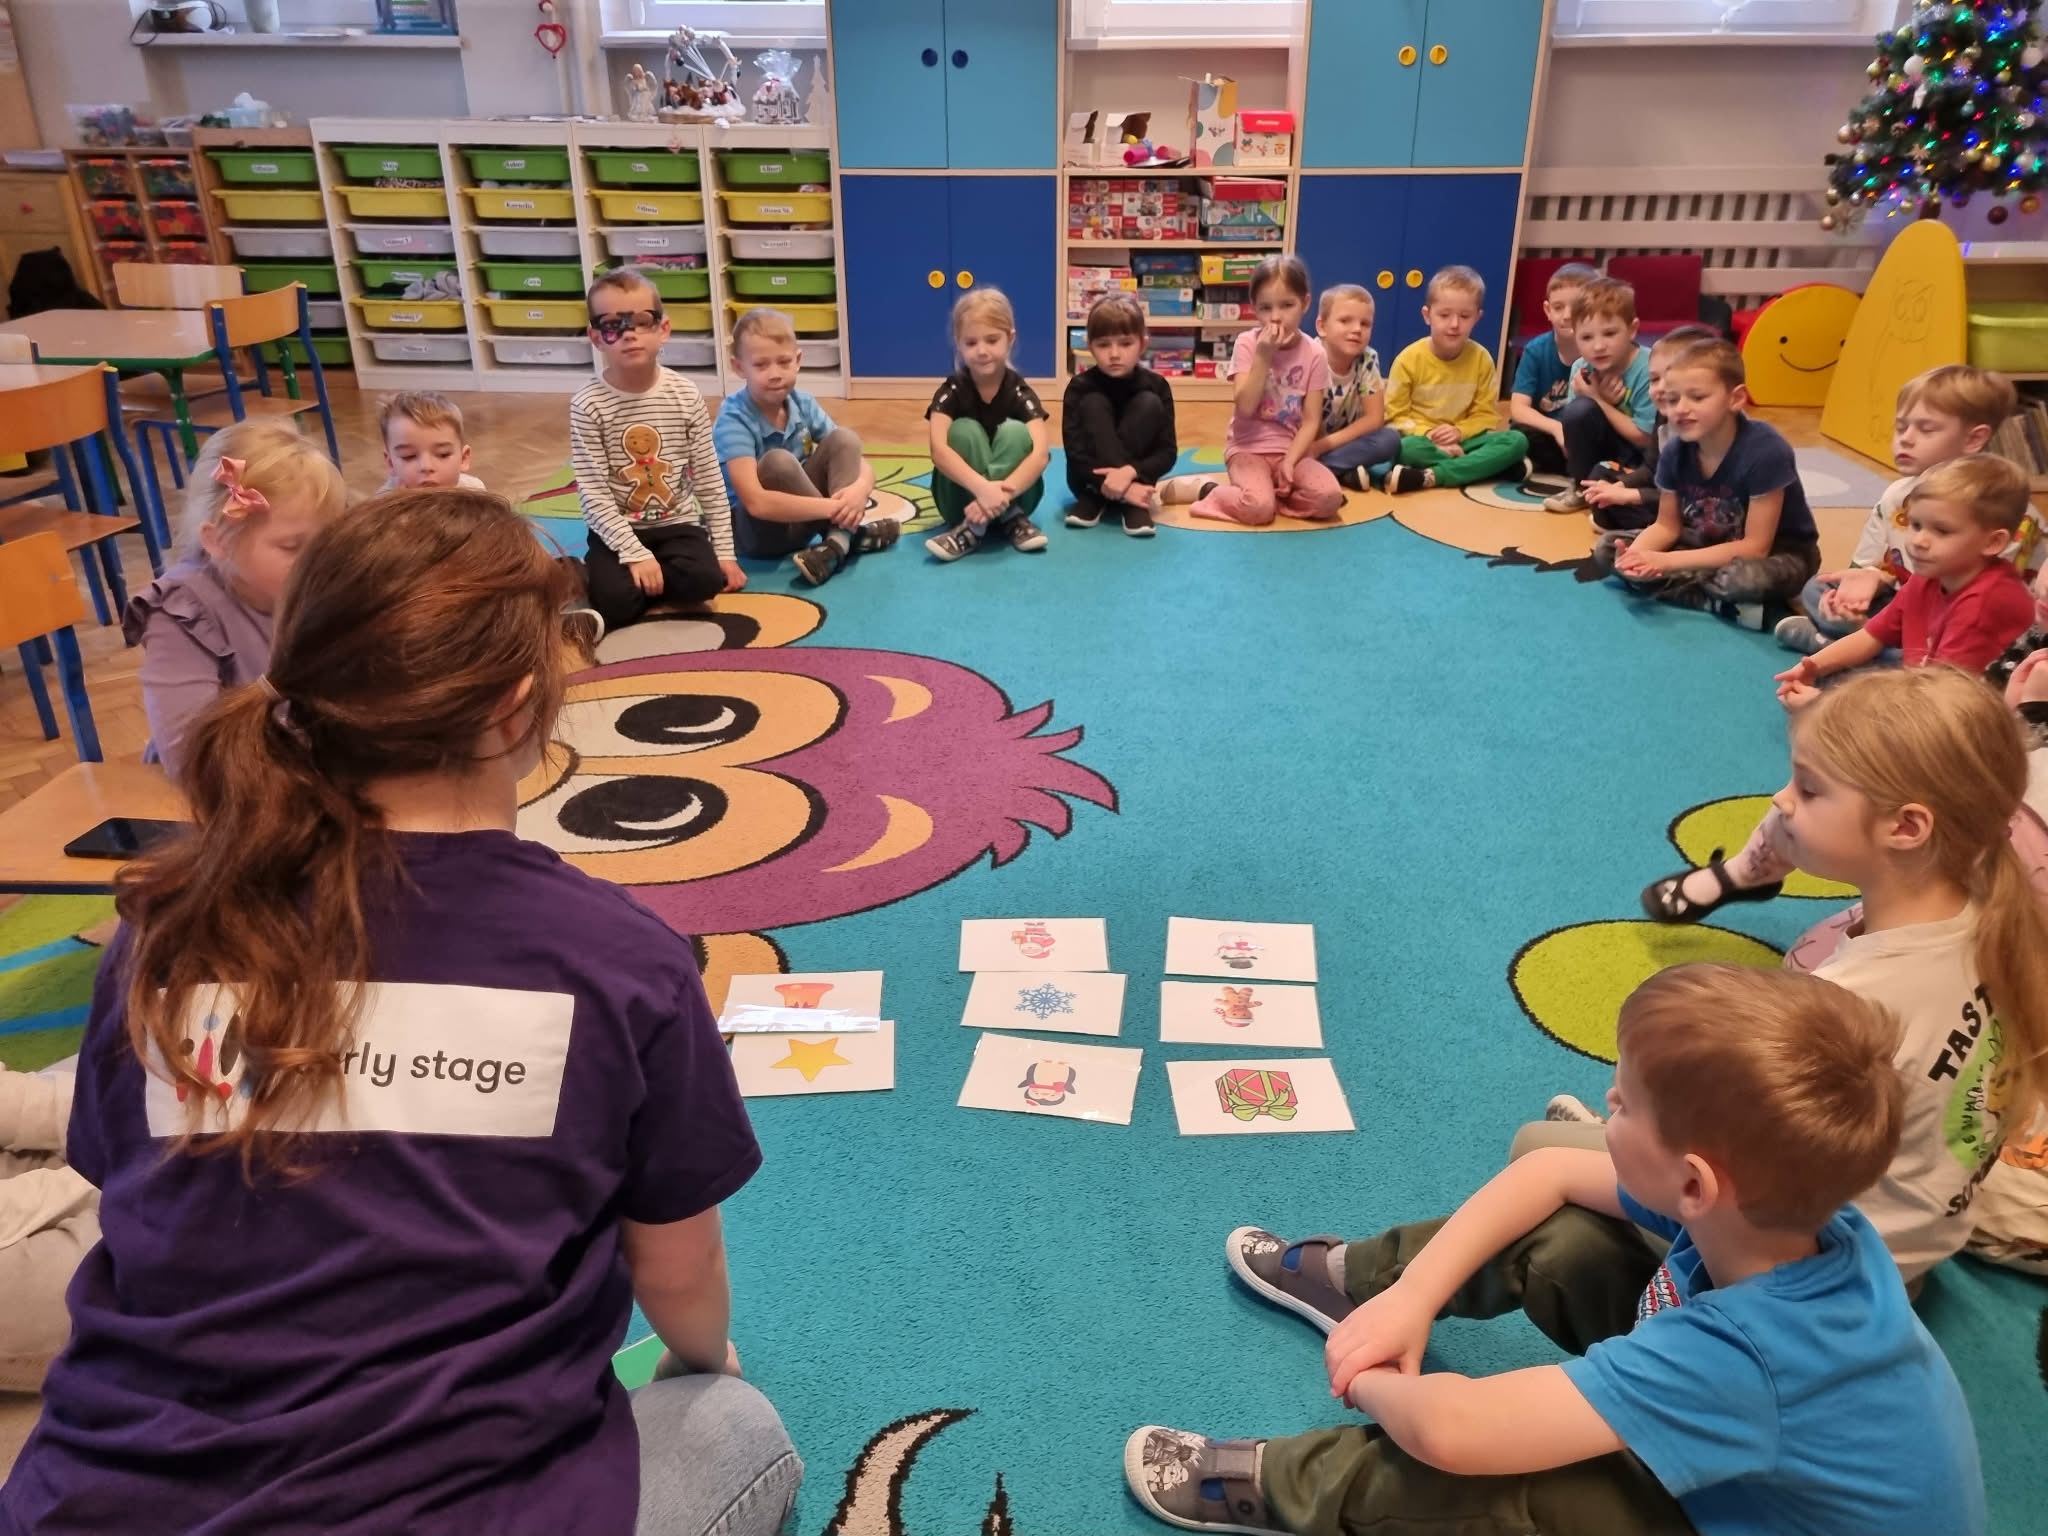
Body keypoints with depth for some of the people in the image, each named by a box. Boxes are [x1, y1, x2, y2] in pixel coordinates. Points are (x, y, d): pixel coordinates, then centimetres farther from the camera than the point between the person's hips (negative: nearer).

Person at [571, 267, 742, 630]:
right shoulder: (588, 405, -11)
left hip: (677, 525, 2)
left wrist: (724, 551, -2)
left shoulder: (685, 395, -4)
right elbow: (593, 494, -13)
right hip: (618, 531, -2)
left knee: (705, 580, -27)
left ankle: (646, 580, 1)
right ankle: (590, 574, 7)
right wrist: (635, 553, -21)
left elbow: (710, 479, 0)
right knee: (615, 604, -26)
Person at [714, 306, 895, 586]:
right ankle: (849, 533, -17)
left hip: (800, 516, 6)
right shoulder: (733, 420, -22)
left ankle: (837, 543, -27)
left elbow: (853, 455, -5)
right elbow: (756, 503, -32)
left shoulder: (803, 404, -5)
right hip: (752, 528, -6)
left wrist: (861, 487, -31)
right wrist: (834, 508, -35)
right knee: (778, 462, -33)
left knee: (845, 438, -11)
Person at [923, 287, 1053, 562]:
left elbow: (1041, 452, -25)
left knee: (1014, 431, -24)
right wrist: (982, 488, -45)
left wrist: (1003, 492, -43)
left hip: (1014, 494, 0)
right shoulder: (951, 391, -11)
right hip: (963, 495, 0)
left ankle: (974, 526, -32)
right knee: (964, 431, -24)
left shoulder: (1020, 392, -10)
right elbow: (939, 450, -28)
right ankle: (1010, 518, -26)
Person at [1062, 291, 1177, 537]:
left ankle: (1096, 498, -20)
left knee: (1149, 403, -19)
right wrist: (1119, 487, -31)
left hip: (1135, 479, 1)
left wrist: (1130, 472, -33)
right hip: (1091, 479, -1)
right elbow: (1075, 453, -18)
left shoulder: (1156, 386, -8)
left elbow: (1167, 452, -13)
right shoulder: (1080, 387, -12)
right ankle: (1106, 500, -26)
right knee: (1093, 404, -21)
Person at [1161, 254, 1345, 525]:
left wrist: (1290, 461, -16)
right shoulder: (1247, 344, -6)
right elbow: (1245, 408, -16)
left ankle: (1271, 490, -1)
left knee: (1329, 499, -24)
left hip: (1290, 450, 2)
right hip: (1248, 448, -2)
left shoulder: (1313, 353, -1)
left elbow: (1311, 421, -2)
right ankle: (1203, 488, -4)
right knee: (1258, 509, -31)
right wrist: (1263, 356, -20)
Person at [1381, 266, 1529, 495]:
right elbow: (1396, 414, -6)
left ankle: (1428, 477, -32)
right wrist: (1427, 435, -21)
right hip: (1422, 440, -4)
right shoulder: (1410, 358, -7)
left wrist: (1459, 432, -16)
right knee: (1407, 448, -39)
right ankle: (1479, 464, -20)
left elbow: (1487, 414, 3)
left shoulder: (1481, 358, 0)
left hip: (1462, 440, 4)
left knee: (1517, 441, -23)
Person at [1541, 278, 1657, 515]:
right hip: (1604, 450, 4)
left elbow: (1644, 439, -18)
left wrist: (1598, 400, -19)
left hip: (1647, 458, -4)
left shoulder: (1650, 370, -20)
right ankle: (1581, 487, -7)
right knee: (1579, 409, -23)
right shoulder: (1581, 369, -8)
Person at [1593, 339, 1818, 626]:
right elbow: (1667, 525, 0)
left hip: (1779, 552, -7)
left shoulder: (1764, 451, -28)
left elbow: (1755, 546, -26)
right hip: (1710, 544, 7)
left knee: (1745, 578, -43)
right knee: (1605, 548, -8)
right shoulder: (1675, 452, -11)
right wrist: (1636, 553, -25)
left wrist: (1669, 562, -31)